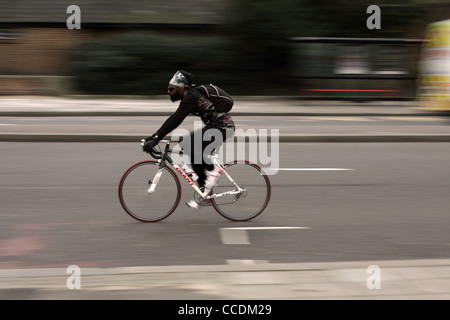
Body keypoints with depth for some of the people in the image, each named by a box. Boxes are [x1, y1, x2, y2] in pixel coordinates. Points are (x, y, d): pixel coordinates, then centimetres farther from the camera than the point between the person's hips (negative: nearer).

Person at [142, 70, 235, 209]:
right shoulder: (188, 96, 12)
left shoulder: (191, 97, -19)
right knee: (195, 157, 8)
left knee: (188, 143, -23)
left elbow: (176, 120, -27)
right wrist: (154, 136, 11)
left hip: (223, 127, -11)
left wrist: (156, 138, -30)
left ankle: (212, 170, -8)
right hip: (214, 126, 11)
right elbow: (174, 118, 16)